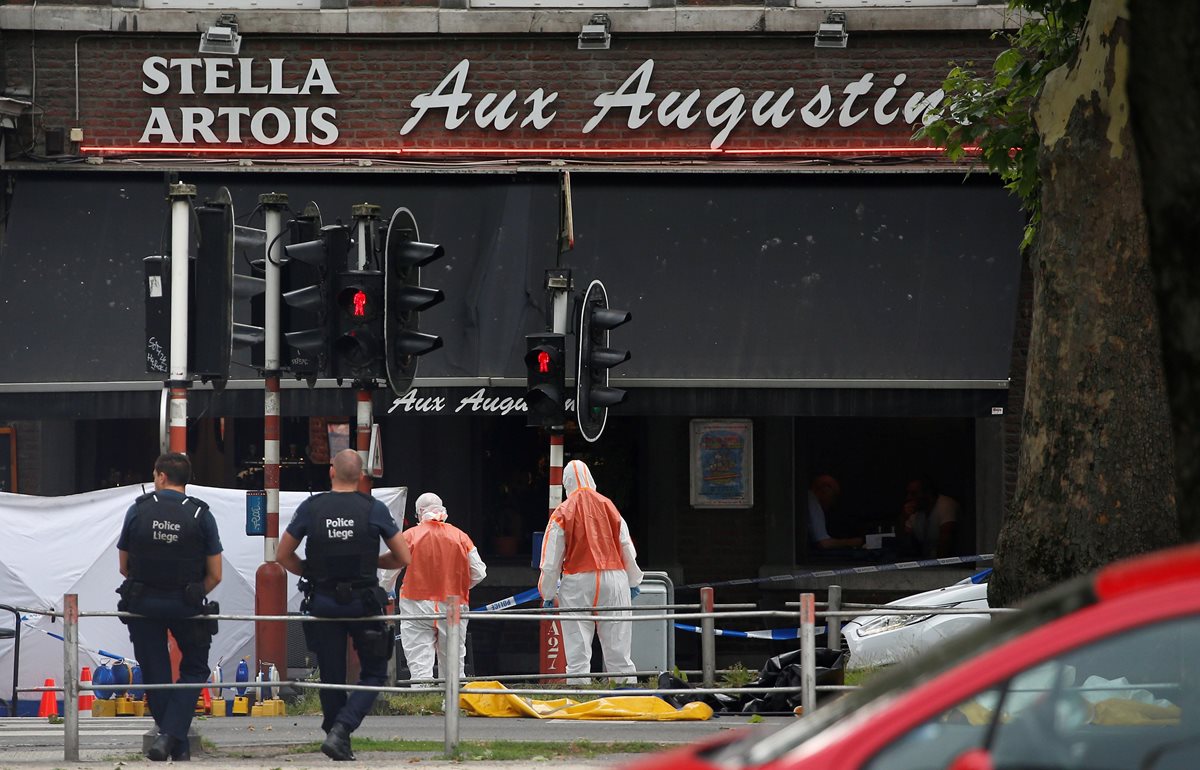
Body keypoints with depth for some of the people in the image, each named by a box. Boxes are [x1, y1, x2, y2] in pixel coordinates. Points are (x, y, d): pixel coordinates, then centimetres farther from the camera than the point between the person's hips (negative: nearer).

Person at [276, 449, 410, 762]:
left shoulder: (311, 508, -4)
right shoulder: (374, 509, -6)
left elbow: (283, 555, 2)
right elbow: (403, 558, 0)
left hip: (323, 604, 1)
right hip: (363, 604, -1)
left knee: (331, 677, 12)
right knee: (373, 674, 8)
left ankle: (341, 746, 15)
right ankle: (340, 730, -12)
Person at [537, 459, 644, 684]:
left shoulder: (562, 513, -2)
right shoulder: (608, 506, 5)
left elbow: (551, 559, -1)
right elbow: (627, 548, 12)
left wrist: (548, 593, 8)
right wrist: (634, 582, 23)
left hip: (577, 582, -2)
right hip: (613, 580, 2)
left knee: (577, 649, -1)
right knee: (617, 645, 3)